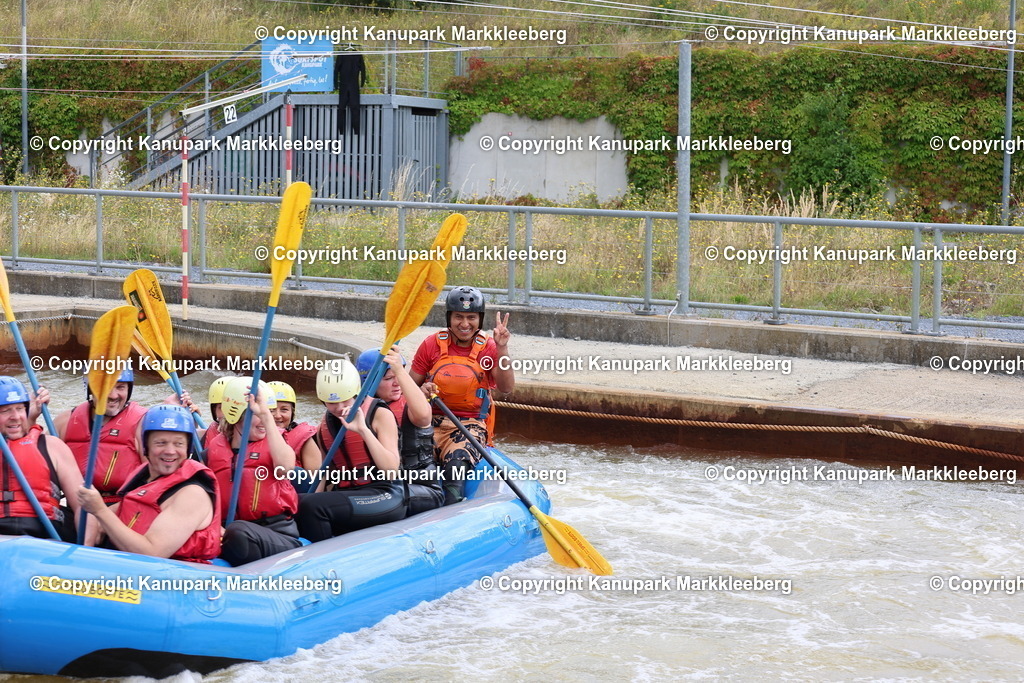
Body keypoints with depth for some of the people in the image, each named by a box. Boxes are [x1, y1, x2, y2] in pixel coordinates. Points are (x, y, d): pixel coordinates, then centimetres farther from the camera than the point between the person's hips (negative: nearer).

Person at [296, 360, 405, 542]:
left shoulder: (379, 414, -3)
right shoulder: (325, 424, 13)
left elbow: (391, 471, -15)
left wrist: (363, 430, -21)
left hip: (385, 497, -5)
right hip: (347, 496, 6)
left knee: (312, 506, -28)